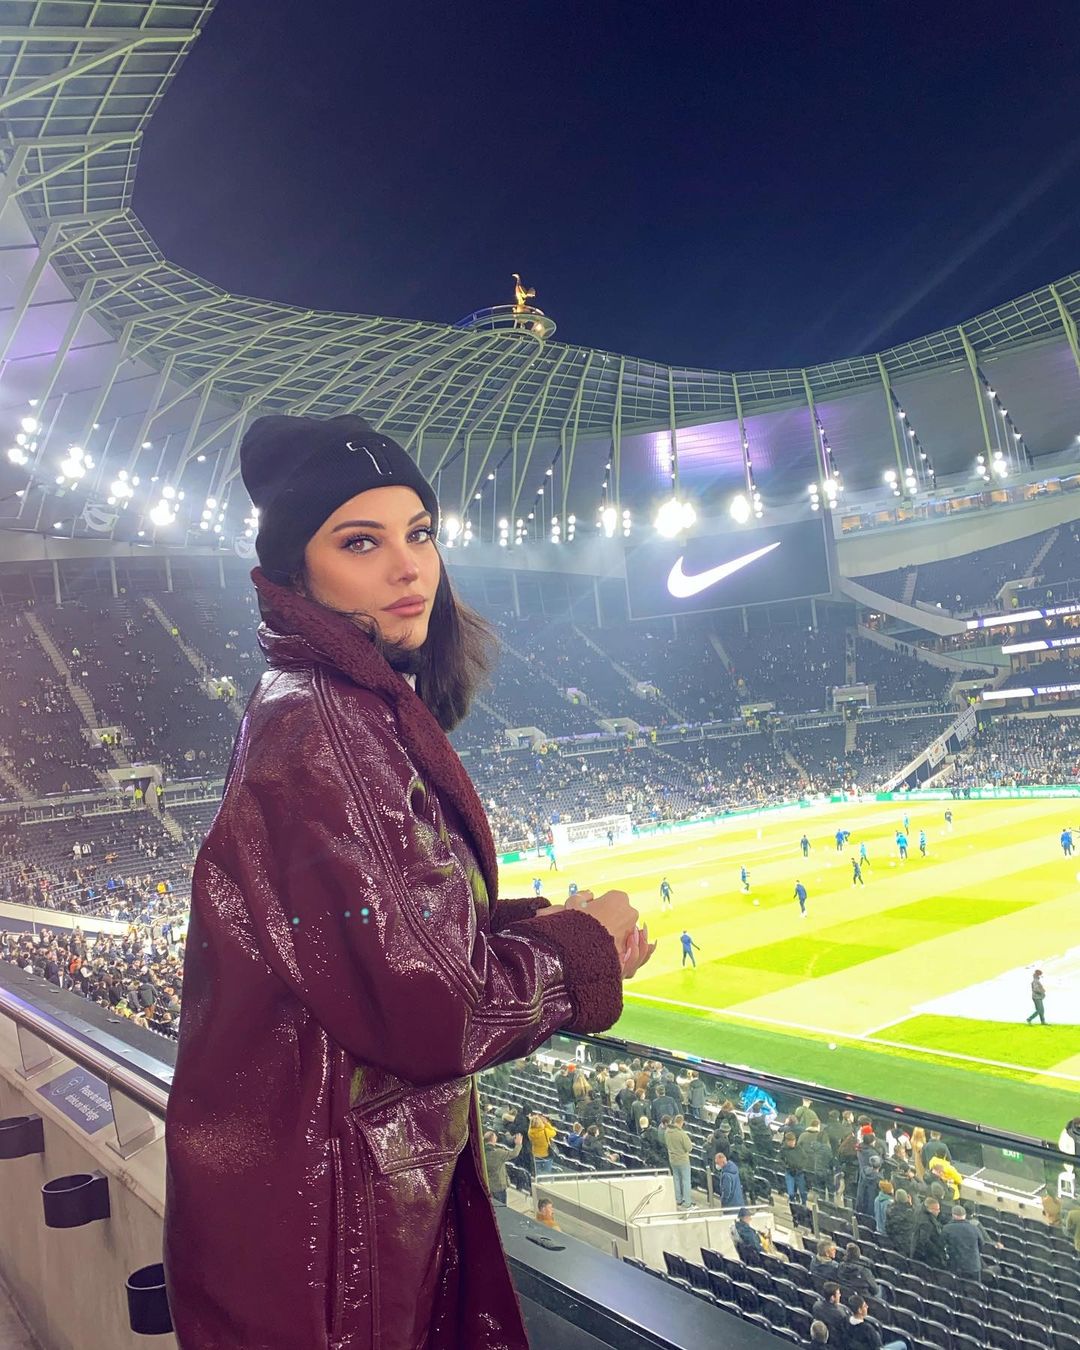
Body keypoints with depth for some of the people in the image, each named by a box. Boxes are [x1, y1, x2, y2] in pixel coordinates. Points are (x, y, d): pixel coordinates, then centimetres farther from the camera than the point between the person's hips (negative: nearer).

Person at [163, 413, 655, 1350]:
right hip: (326, 1210, -8)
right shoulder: (313, 733, -25)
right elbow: (426, 1009, -28)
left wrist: (548, 923, -7)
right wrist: (580, 951, -12)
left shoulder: (375, 711, 4)